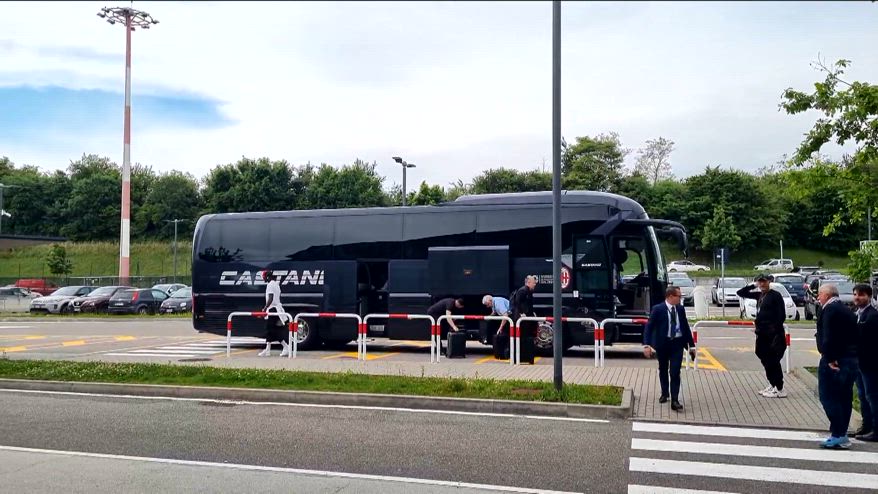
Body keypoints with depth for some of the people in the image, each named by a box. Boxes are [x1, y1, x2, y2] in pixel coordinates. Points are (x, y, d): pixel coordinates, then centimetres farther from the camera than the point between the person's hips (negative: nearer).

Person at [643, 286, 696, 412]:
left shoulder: (680, 309, 3)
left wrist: (691, 345, 10)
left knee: (675, 373, -6)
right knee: (663, 370, 15)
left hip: (677, 344, 1)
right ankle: (665, 394, 35)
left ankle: (674, 401, -3)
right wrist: (646, 345, -23)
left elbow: (686, 327, 10)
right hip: (662, 343, -1)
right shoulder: (658, 309, -10)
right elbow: (649, 327, -13)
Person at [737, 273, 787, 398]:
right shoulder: (759, 295, 13)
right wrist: (753, 285, 8)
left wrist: (776, 332, -18)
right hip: (762, 333, 8)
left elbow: (782, 315, -13)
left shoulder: (775, 295, -8)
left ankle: (780, 390, 3)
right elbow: (740, 293, 19)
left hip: (773, 334, -8)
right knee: (765, 360, 13)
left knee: (772, 361, -5)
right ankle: (772, 385, 25)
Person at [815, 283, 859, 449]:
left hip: (834, 361, -10)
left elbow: (828, 336, -22)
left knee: (828, 396, -6)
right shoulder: (847, 311, 18)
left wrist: (830, 359, -20)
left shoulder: (829, 310, -12)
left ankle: (838, 436, -8)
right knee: (844, 398, 12)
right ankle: (841, 435, 18)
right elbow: (854, 335, 18)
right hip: (851, 360, 10)